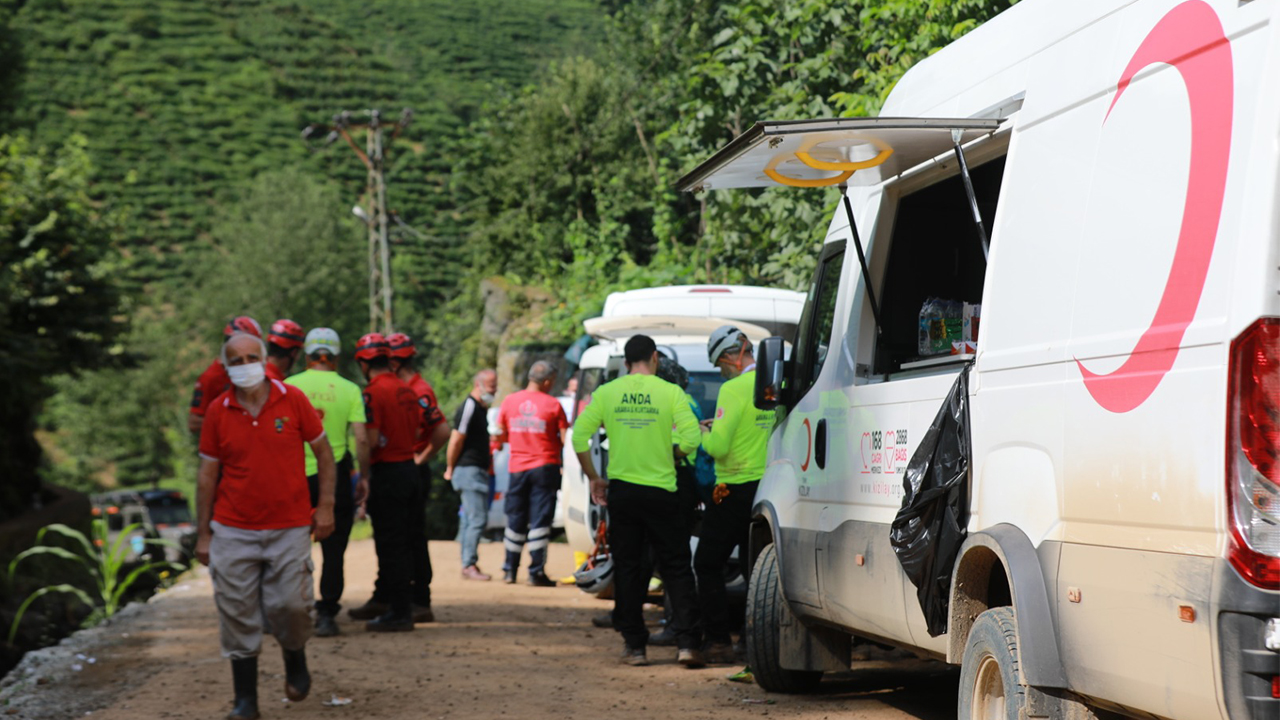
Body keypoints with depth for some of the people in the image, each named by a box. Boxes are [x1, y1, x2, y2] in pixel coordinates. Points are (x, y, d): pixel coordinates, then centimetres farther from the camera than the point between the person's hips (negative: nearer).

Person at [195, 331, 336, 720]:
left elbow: (323, 451, 7)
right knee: (238, 616, 1)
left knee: (290, 605, -5)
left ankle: (296, 662, 27)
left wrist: (325, 506, 1)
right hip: (234, 532, 1)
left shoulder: (293, 400, -2)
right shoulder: (218, 410, 0)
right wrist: (203, 534, 5)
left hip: (290, 529, -1)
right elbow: (207, 474, 6)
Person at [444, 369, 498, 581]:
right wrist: (451, 468, -10)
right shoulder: (469, 407, -13)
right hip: (469, 470, -10)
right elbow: (456, 439, -15)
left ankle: (468, 565, 15)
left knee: (470, 520, 11)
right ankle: (469, 565, -11)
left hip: (477, 470, 10)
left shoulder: (480, 408, 17)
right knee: (476, 519, -12)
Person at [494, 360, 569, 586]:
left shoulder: (509, 401, 2)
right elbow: (565, 439, -8)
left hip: (517, 467, 3)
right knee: (540, 520, -1)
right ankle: (536, 572, -3)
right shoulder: (553, 405, -8)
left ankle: (510, 570, 18)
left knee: (515, 519, 13)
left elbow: (501, 436, 9)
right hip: (545, 466, -3)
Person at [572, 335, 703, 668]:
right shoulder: (670, 392, -4)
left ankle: (634, 646, 11)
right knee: (676, 568, 6)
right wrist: (670, 451, 10)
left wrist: (594, 478, 8)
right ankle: (686, 642, -2)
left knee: (627, 569, 10)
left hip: (621, 490, 2)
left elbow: (579, 436, -1)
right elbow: (691, 439, -10)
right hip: (661, 491, -2)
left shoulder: (606, 393, 2)